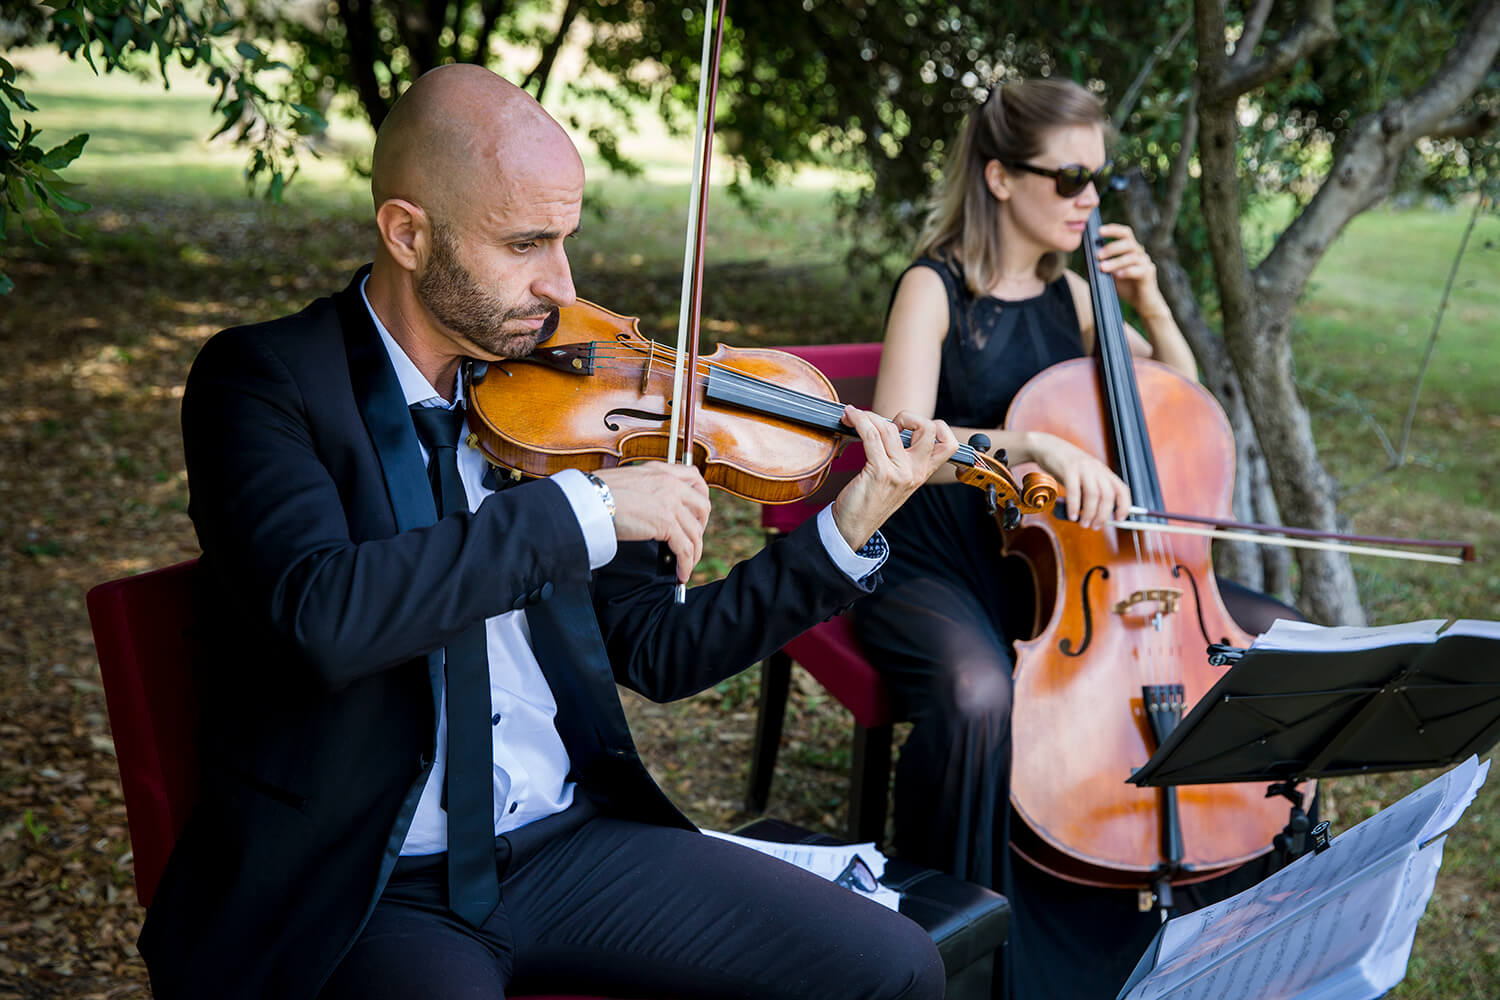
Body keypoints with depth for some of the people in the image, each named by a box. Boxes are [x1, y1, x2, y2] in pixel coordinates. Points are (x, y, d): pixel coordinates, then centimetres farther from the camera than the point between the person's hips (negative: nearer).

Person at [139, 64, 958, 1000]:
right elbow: (322, 614, -28)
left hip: (569, 838, 5)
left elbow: (656, 651, 10)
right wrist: (580, 509, -26)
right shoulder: (263, 380, -9)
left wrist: (846, 536, 0)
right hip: (360, 886, -5)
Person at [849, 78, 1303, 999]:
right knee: (979, 696, -40)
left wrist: (1151, 306, 0)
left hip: (1061, 565, 6)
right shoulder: (935, 290, -9)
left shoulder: (1071, 296, 10)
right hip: (935, 569, -6)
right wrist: (1037, 444, -38)